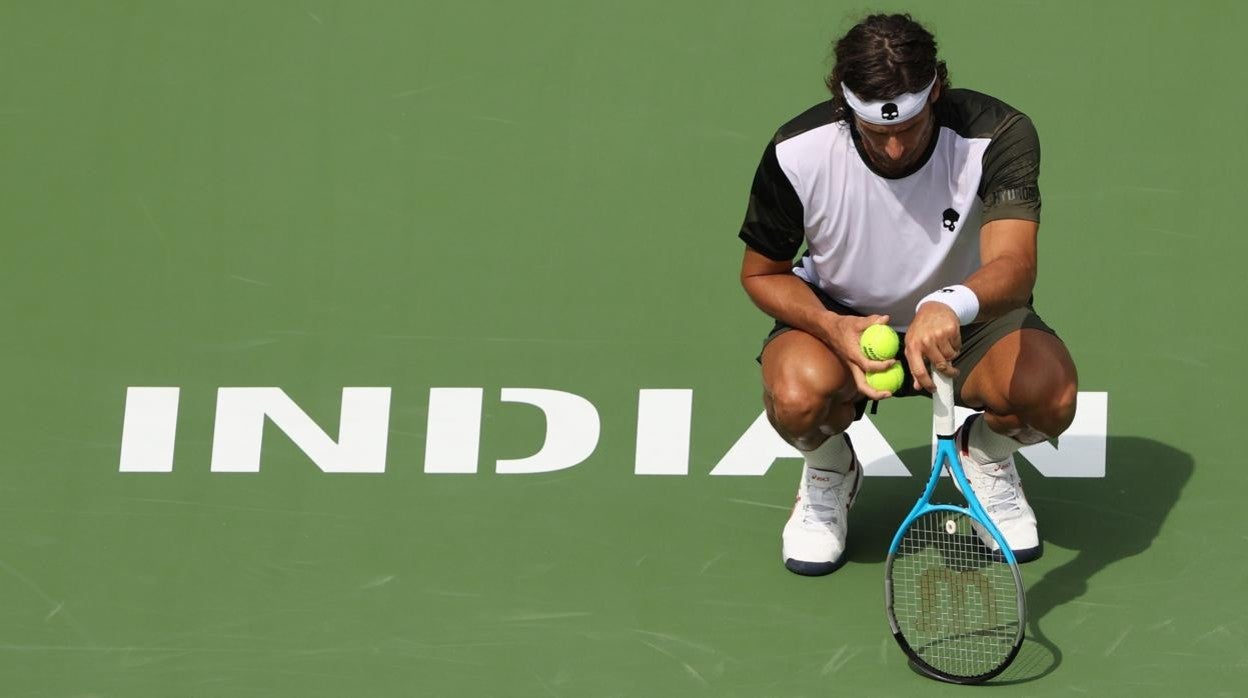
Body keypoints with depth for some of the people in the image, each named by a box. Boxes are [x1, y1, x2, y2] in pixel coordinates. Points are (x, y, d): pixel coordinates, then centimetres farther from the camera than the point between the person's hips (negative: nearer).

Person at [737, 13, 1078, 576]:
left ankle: (986, 454, 8)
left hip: (969, 320, 0)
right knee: (798, 395, -35)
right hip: (836, 317, 0)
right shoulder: (797, 154, -22)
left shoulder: (999, 134, -26)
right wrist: (835, 329, -28)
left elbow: (1014, 264, -40)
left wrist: (952, 306, -64)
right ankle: (830, 474, 4)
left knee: (1051, 393, -31)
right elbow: (761, 273, -7)